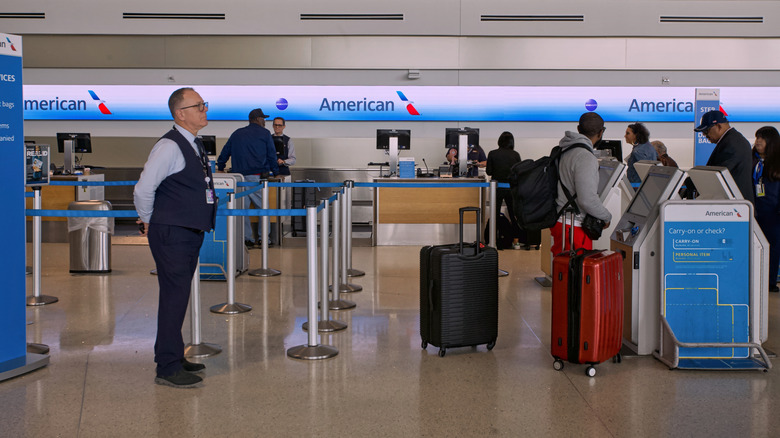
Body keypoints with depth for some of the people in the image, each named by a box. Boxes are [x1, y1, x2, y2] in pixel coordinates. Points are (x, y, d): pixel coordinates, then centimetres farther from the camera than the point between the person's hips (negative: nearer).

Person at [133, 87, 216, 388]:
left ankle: (174, 358, 26)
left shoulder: (195, 145, 15)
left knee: (179, 296, 15)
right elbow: (143, 189, -19)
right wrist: (148, 222, -5)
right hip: (172, 235, -9)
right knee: (174, 297, -7)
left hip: (191, 233, 9)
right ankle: (167, 369, -1)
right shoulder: (169, 146, -16)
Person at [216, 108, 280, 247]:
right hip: (258, 176, -4)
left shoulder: (237, 134, 19)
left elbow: (225, 152, 25)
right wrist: (275, 172, 21)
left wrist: (220, 167, 37)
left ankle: (247, 239, 1)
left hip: (239, 177, 4)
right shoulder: (264, 133, 7)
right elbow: (271, 154, 10)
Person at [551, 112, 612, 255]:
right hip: (573, 227, -9)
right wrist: (606, 217, -7)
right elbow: (587, 199, -24)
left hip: (558, 221, 9)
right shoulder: (585, 158, -18)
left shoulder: (563, 151, 10)